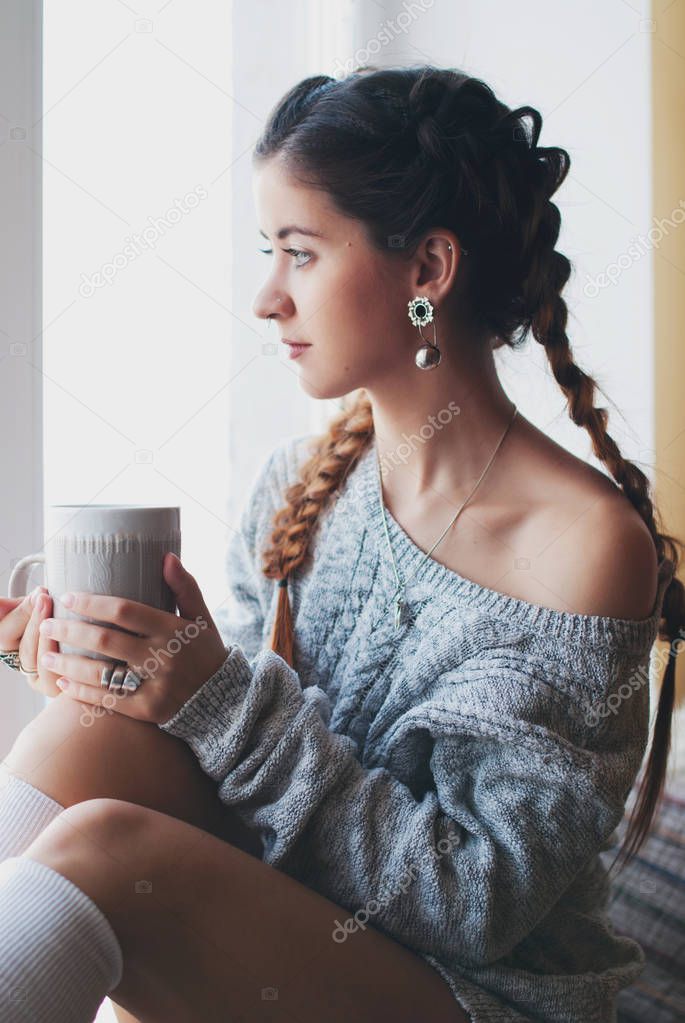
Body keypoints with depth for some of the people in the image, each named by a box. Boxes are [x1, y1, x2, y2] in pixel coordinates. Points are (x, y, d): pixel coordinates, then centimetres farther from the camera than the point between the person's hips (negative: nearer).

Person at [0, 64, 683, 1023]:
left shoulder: (588, 542, -18)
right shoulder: (300, 481, 2)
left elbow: (482, 903, -18)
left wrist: (228, 702, -25)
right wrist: (111, 653, -12)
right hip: (278, 946, 6)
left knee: (100, 849, -31)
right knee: (92, 734, -24)